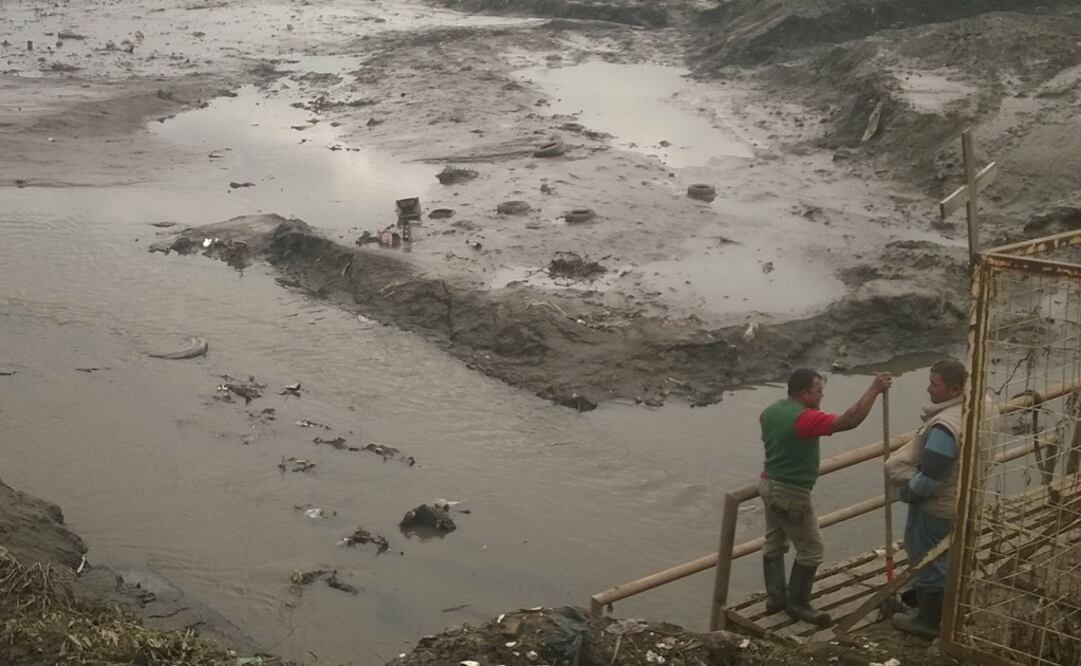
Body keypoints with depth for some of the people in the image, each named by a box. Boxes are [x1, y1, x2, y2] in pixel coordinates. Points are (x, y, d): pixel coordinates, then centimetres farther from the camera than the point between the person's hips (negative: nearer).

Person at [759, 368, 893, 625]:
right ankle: (797, 603, 13)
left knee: (774, 543, 18)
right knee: (811, 549, 5)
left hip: (769, 484, 9)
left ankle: (775, 597, 27)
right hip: (791, 494, -9)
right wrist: (874, 389, -29)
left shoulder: (772, 410, 2)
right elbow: (848, 421, -33)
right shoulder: (805, 419, -26)